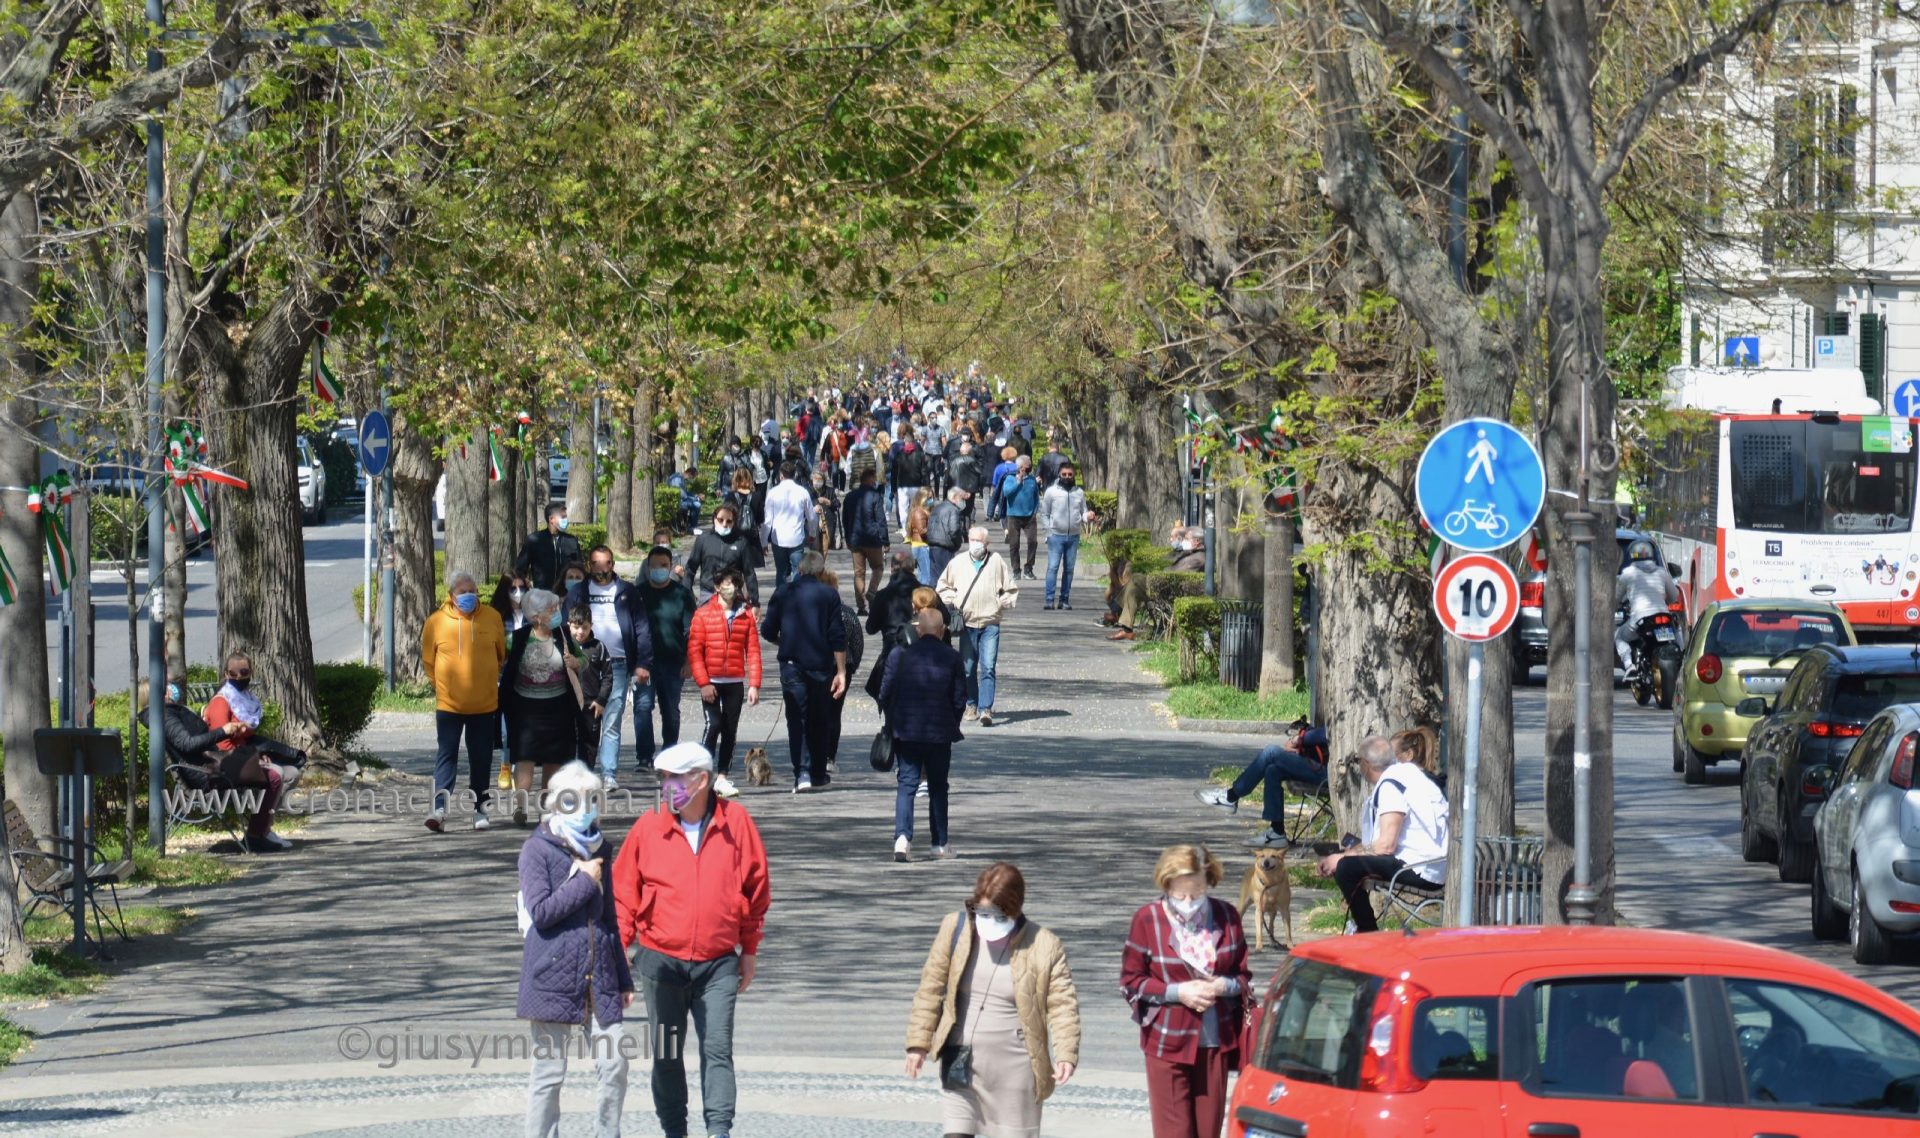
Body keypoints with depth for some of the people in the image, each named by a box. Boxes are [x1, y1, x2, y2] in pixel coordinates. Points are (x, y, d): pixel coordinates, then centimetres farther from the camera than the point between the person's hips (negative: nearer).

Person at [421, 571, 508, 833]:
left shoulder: (492, 618, -1)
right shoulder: (436, 622, -5)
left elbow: (501, 655, 15)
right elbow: (428, 661, 8)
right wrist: (443, 685, 7)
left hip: (485, 704, 2)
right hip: (448, 704, -2)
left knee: (481, 759, 9)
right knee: (446, 755, -7)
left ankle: (479, 808, 18)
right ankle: (440, 808, -11)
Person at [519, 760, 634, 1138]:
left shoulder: (600, 849, 14)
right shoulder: (537, 849, -3)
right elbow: (540, 912, -14)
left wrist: (623, 978, 19)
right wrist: (584, 882, -11)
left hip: (599, 976, 5)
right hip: (553, 976, -5)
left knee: (614, 1065, -2)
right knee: (549, 1071, 0)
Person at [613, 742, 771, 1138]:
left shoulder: (735, 822, -3)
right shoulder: (648, 827, -3)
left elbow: (756, 887, 6)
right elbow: (624, 892, 3)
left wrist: (750, 949, 8)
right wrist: (619, 948, -2)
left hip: (718, 962, -1)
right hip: (661, 960, 1)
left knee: (717, 1049, -6)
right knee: (667, 1053, 9)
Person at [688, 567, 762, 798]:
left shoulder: (746, 616, 6)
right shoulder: (703, 614, -1)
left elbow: (753, 651, 4)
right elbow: (694, 651, -5)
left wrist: (754, 684, -3)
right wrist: (703, 683, -12)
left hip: (735, 683, 3)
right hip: (711, 683, -3)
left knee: (730, 730, 5)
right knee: (713, 725, -13)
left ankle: (722, 778, 12)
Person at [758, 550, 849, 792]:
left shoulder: (783, 593, 3)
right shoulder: (829, 595, -1)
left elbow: (768, 631, 6)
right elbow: (837, 636, -5)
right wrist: (841, 672, -2)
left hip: (791, 665, 0)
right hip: (821, 666, 0)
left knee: (797, 720, 0)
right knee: (819, 721, 14)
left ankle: (802, 773, -14)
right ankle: (818, 774, 22)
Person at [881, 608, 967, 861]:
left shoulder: (899, 656, -4)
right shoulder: (953, 659, -4)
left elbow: (885, 694, -2)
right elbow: (960, 700, -2)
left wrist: (891, 722, 13)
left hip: (906, 732, 0)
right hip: (940, 733, 0)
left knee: (906, 784, 1)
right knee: (938, 787, 12)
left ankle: (902, 836, -18)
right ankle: (940, 842, 17)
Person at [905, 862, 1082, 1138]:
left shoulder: (1044, 947, -10)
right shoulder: (955, 929, -2)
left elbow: (1062, 1004, -8)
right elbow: (931, 987, 6)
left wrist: (1066, 1055, -21)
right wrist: (919, 1042, 5)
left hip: (1013, 1067, -2)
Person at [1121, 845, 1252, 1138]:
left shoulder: (1226, 916, -1)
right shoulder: (1148, 919, -8)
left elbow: (1244, 976, 9)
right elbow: (1130, 981, -2)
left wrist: (1221, 986, -14)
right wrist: (1177, 992, -16)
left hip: (1215, 1044, 3)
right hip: (1168, 1044, -3)